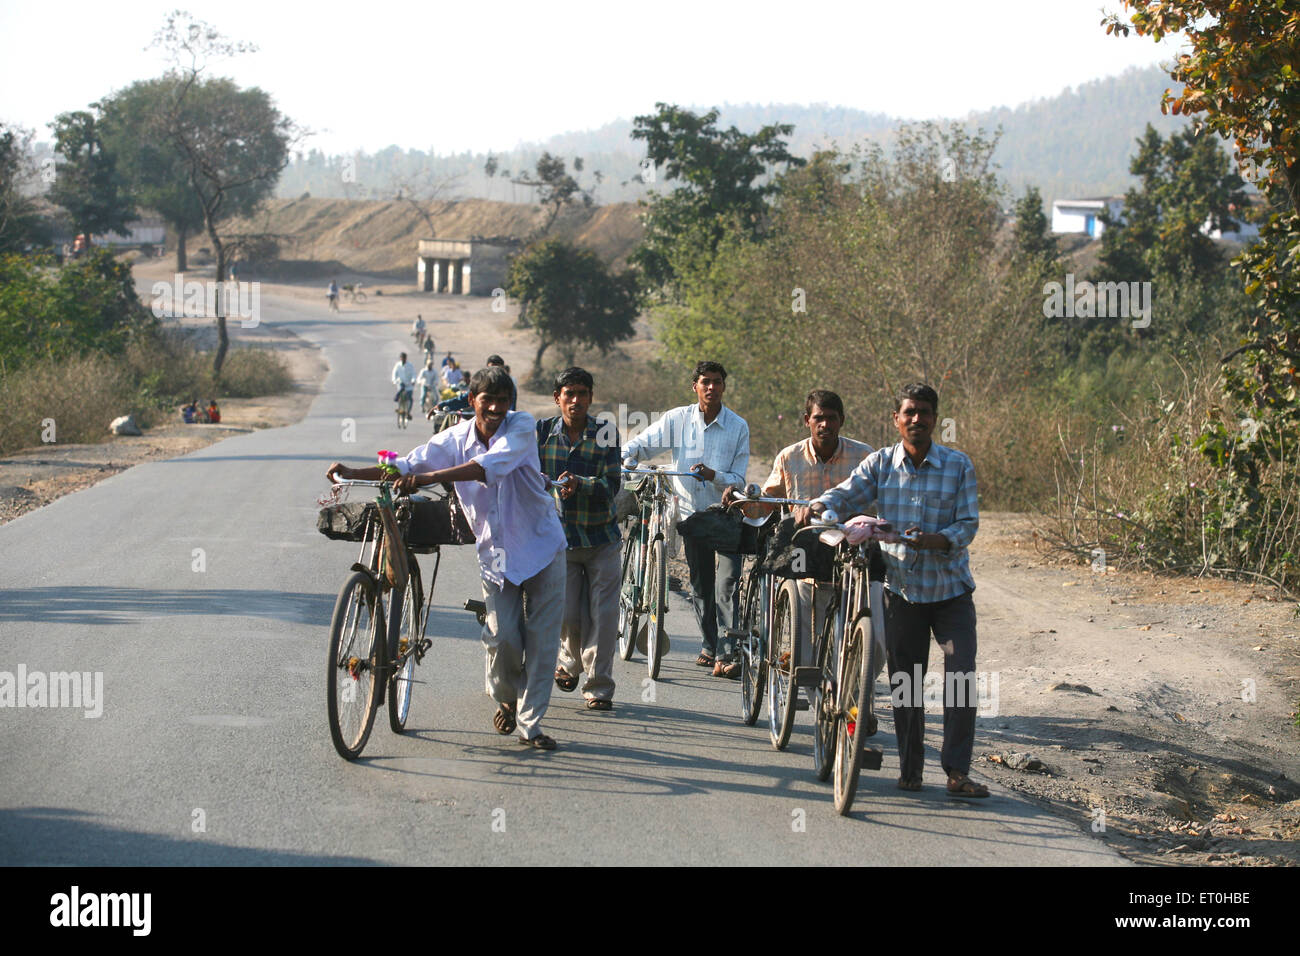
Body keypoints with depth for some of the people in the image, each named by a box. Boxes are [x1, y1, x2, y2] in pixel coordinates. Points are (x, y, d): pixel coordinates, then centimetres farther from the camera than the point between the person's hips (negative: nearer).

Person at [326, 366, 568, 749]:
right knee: (503, 637, -7)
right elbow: (410, 464, -4)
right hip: (496, 552, 2)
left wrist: (430, 477, -41)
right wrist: (354, 473, -17)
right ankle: (506, 699, 23)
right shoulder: (455, 439, -3)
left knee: (542, 638, -2)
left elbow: (491, 466, -31)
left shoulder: (521, 427, -15)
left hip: (541, 546, -2)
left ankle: (531, 722, 8)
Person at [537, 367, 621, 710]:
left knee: (603, 614, -6)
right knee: (568, 615, -3)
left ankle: (598, 687, 4)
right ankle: (570, 663, 30)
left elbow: (612, 485, -11)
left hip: (602, 539, 0)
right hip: (560, 537, 0)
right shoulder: (542, 432, 1)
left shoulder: (605, 434, -3)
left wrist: (580, 483, -28)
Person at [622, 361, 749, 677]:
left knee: (727, 583, -12)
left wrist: (713, 475, -25)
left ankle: (726, 653, -14)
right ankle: (708, 646, 23)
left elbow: (738, 479, -5)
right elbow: (643, 444, 2)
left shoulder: (738, 426, -3)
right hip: (691, 511, 2)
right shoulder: (678, 419, 1)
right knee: (700, 586, 9)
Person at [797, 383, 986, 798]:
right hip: (901, 588, 2)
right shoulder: (881, 463, 2)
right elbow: (847, 493, -8)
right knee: (904, 683, 8)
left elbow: (968, 524, -7)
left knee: (961, 678, -10)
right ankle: (910, 768, 20)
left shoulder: (958, 466, -3)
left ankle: (957, 771, -4)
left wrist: (936, 540, -25)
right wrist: (817, 506, -29)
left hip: (950, 589, -1)